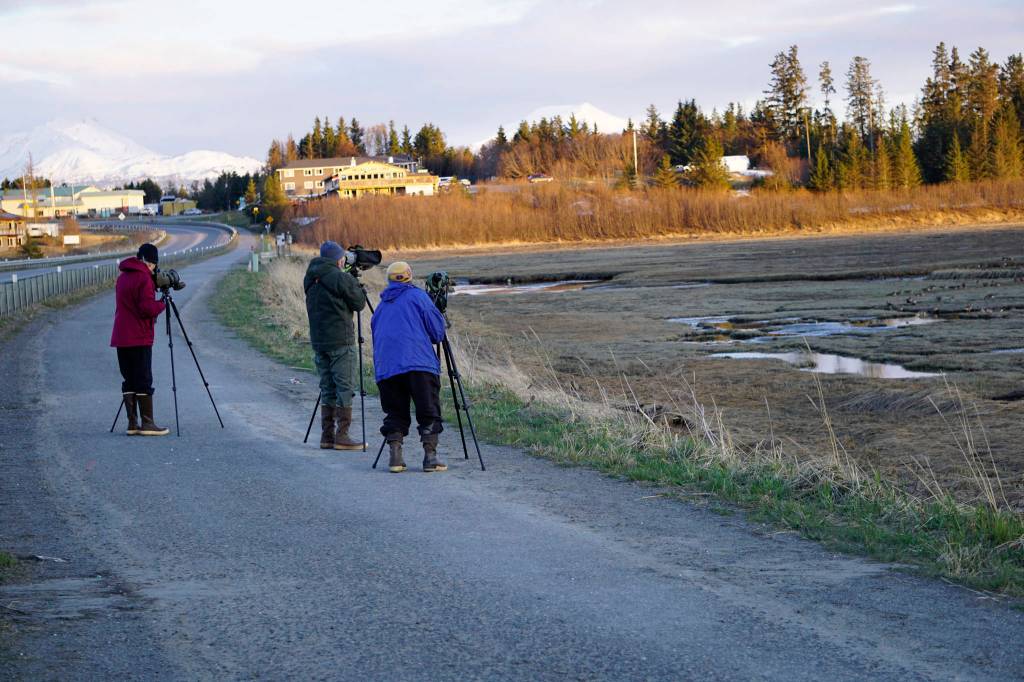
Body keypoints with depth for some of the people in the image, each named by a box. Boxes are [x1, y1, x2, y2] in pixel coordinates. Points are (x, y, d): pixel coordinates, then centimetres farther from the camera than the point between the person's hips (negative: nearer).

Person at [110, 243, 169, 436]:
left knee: (128, 381, 8)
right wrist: (161, 304, 0)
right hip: (139, 339, -8)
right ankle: (147, 423, -6)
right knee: (144, 381, -5)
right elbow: (148, 308, -20)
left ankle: (132, 424, 7)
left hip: (121, 338, 8)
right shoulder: (144, 278, -12)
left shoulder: (122, 277, 16)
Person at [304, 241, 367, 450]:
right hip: (341, 341, -7)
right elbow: (359, 303, -6)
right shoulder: (340, 278, -12)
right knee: (345, 388, -2)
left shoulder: (311, 279, 11)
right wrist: (356, 285, 13)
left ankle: (327, 435, 11)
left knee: (328, 388, 12)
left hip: (318, 340, 7)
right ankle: (342, 436, -4)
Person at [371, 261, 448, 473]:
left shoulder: (381, 307, 24)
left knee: (395, 413, 9)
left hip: (385, 368, 4)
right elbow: (437, 331, 5)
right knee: (429, 412, 0)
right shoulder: (417, 296, 8)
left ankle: (395, 455, -4)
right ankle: (430, 456, -9)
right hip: (420, 364, -4)